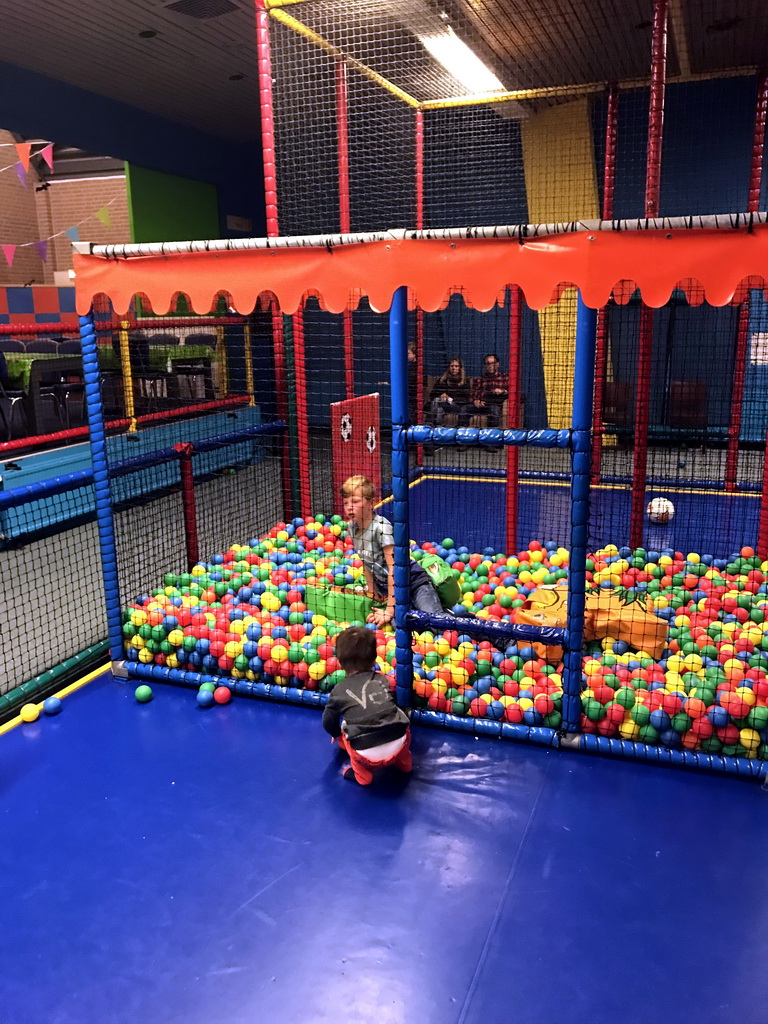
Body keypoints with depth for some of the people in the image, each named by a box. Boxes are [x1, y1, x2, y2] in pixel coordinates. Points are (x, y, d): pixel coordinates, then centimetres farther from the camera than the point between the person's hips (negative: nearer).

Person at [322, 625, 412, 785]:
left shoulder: (339, 690, 9)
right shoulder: (381, 680, 16)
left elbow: (328, 722, 22)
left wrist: (338, 734, 45)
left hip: (368, 756, -2)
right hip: (398, 746, 2)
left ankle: (362, 775, 26)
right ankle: (404, 763, 38)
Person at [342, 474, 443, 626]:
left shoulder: (382, 527, -20)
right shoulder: (352, 527, 2)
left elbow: (394, 568, -22)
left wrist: (389, 610, -21)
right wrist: (373, 594, 16)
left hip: (414, 582, -6)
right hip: (389, 587, 6)